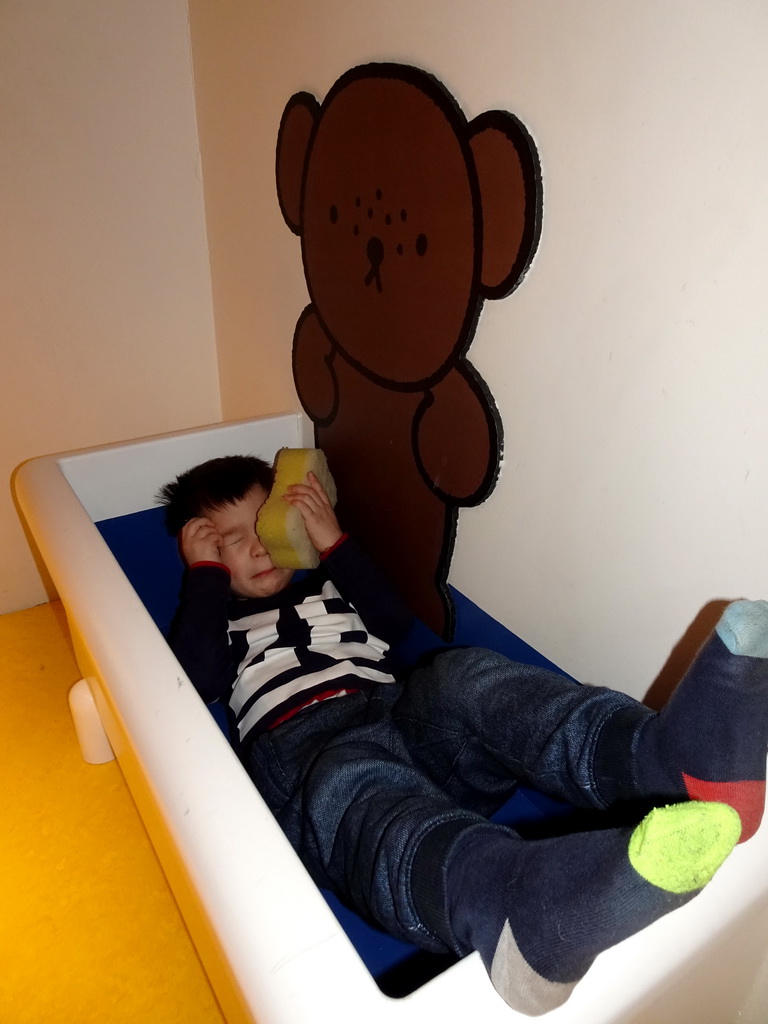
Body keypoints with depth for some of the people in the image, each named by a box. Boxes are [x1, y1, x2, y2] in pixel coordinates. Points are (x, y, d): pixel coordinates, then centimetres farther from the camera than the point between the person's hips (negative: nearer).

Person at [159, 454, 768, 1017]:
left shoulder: (327, 583, 33)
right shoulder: (214, 621, 28)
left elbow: (397, 625, 14)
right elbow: (196, 682, 4)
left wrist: (334, 544, 13)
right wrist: (207, 571, 10)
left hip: (406, 710, 3)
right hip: (307, 750, -2)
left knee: (467, 678, -30)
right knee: (352, 790, -39)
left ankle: (686, 761, -56)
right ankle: (533, 914, -71)